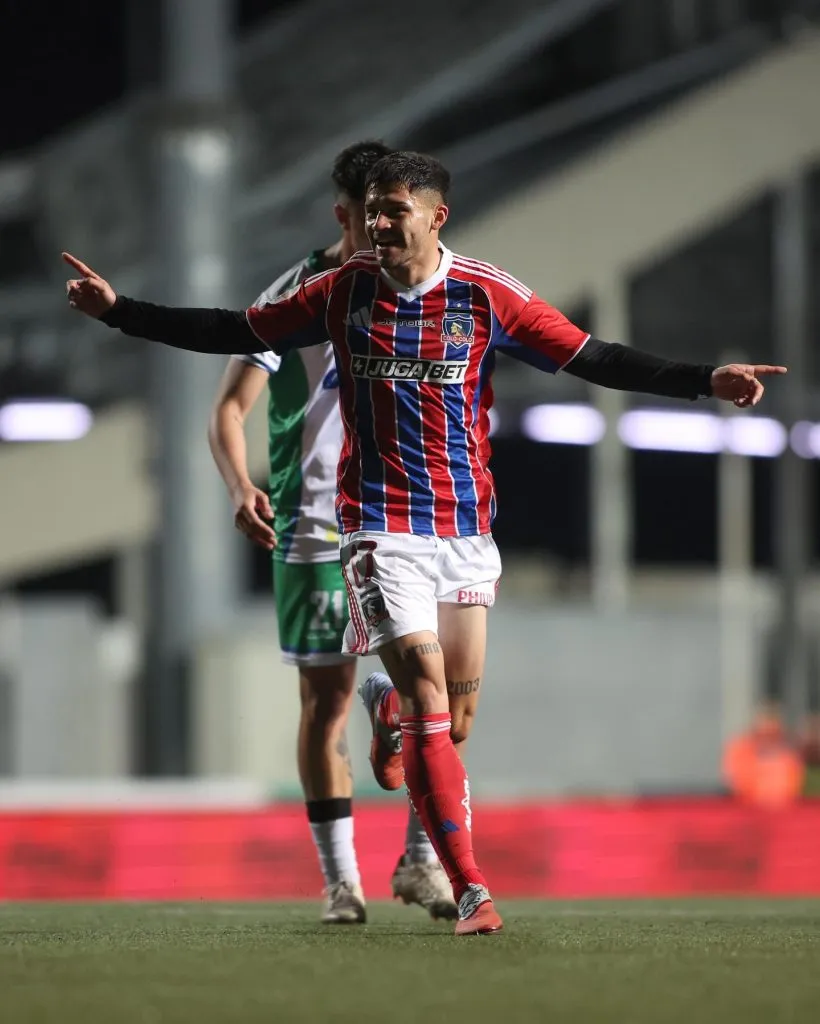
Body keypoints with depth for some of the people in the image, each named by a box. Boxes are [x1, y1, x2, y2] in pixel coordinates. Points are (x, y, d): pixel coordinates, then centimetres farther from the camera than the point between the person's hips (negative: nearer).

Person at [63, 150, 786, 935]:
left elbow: (594, 360, -3)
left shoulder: (487, 296, -2)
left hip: (465, 525, 2)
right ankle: (471, 890, -15)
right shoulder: (342, 293, 1)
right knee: (427, 698, -15)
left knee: (455, 715, 5)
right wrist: (120, 312, 4)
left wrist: (704, 380, -12)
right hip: (382, 528, -2)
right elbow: (237, 333, 9)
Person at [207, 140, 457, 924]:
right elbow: (230, 406, -11)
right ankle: (340, 879, 9)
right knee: (326, 701, 0)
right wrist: (241, 487, -29)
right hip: (316, 532, -3)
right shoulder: (293, 300, -6)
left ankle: (421, 860, 5)